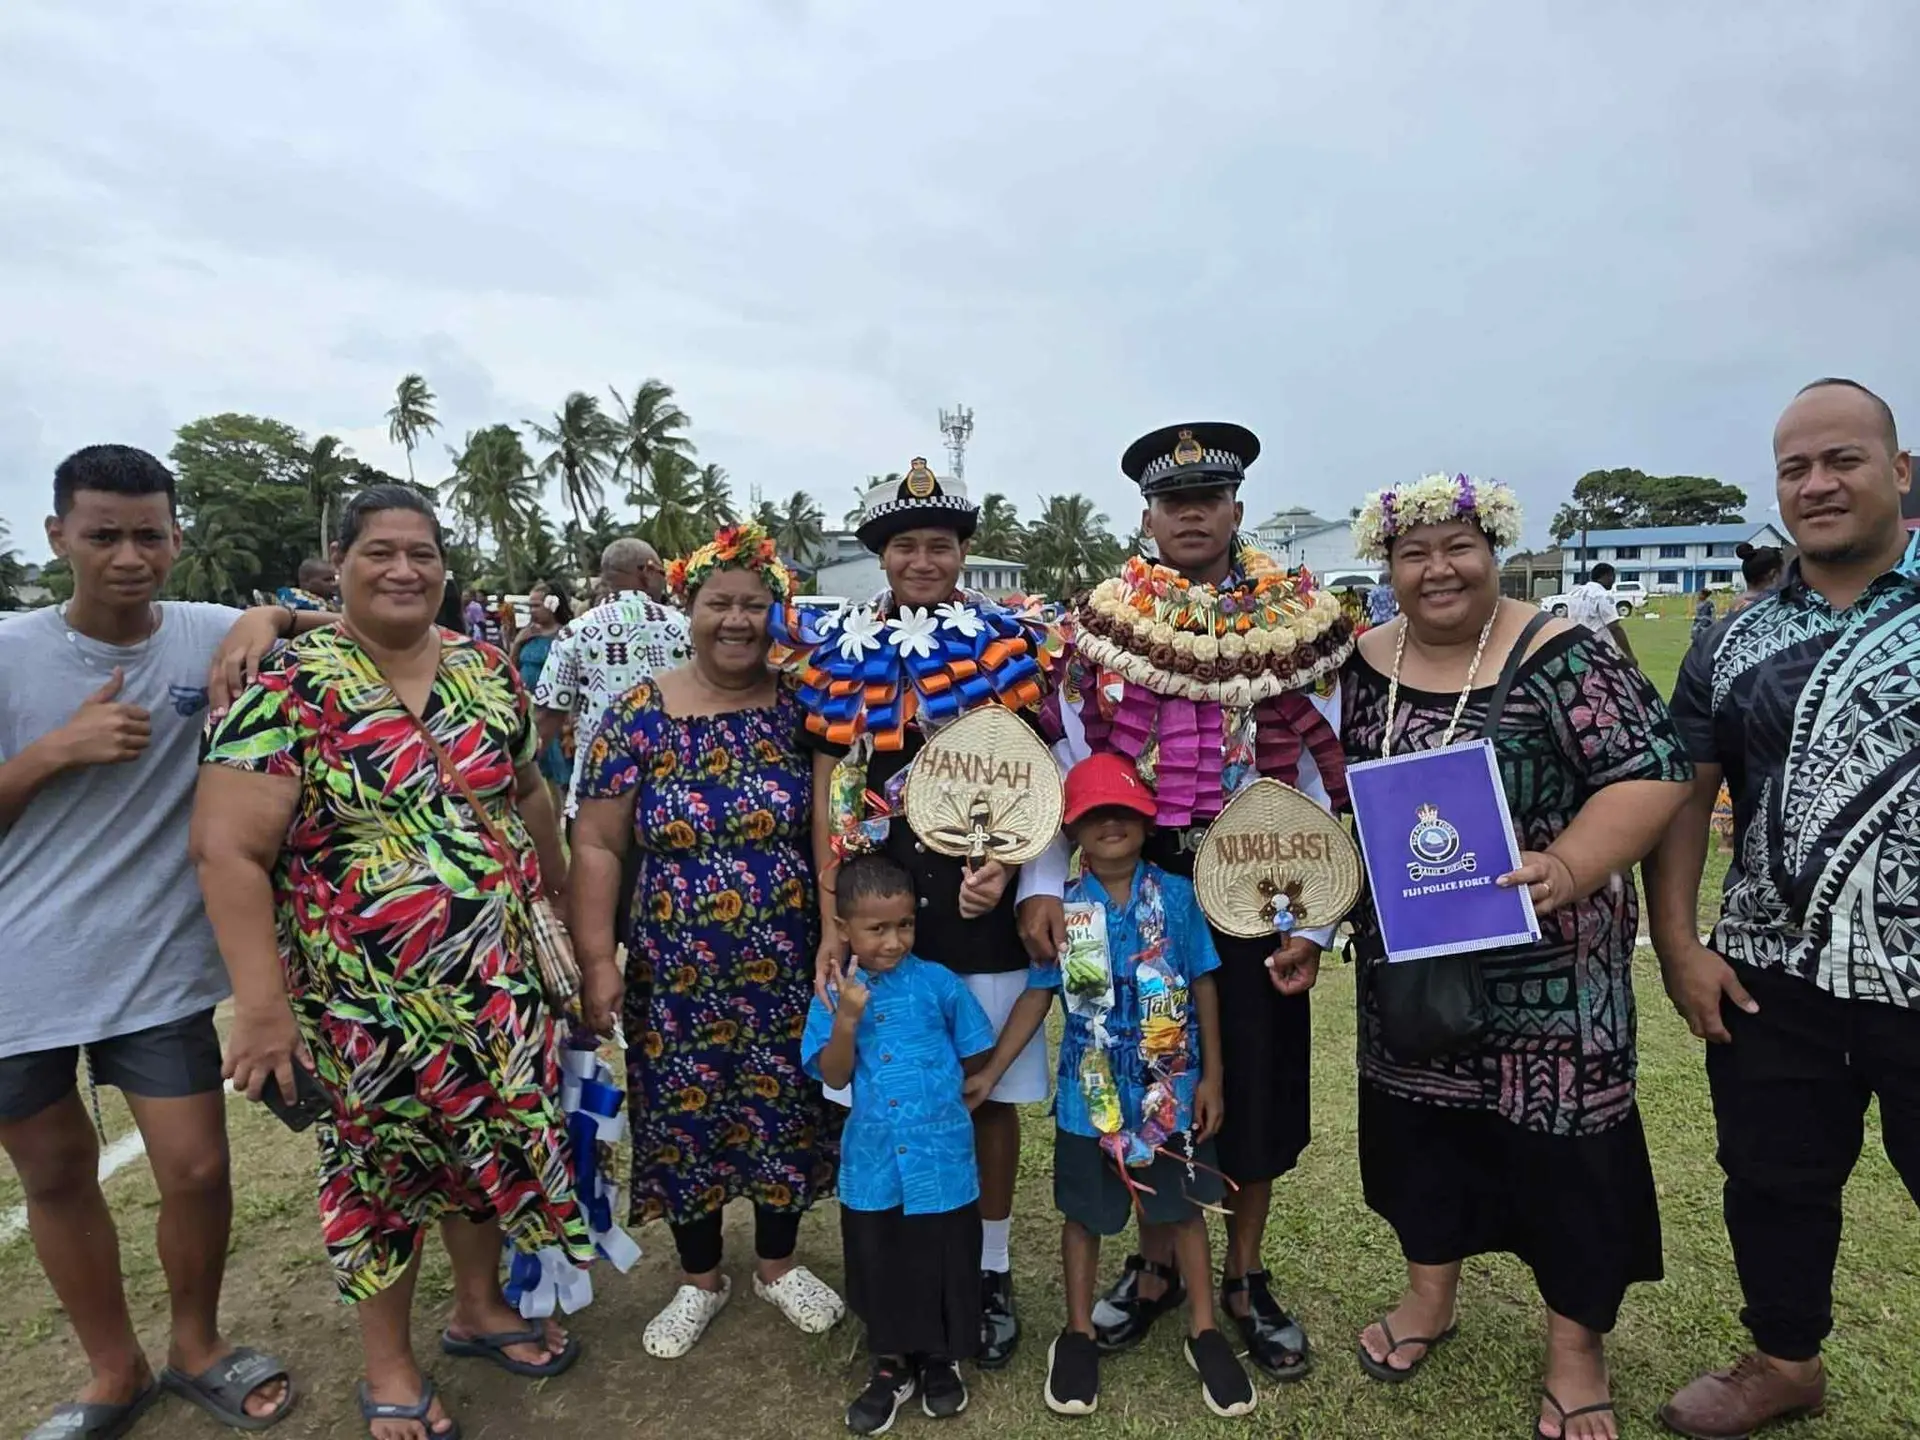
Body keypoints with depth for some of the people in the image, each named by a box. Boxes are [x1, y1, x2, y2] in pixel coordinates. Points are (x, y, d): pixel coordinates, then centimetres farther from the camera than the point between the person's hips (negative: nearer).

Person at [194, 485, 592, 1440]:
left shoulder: (487, 672, 3)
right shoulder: (288, 690, -13)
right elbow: (228, 850, -16)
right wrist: (262, 1004, -19)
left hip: (497, 985, 5)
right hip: (367, 1000, -4)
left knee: (492, 1144, 18)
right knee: (380, 1166, 14)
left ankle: (481, 1308, 44)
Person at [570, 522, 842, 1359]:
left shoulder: (801, 708, -3)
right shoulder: (639, 714, -4)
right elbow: (597, 844, -3)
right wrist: (596, 960, -8)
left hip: (788, 973, 1)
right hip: (673, 978, 0)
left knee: (786, 1116, 14)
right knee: (682, 1123, 13)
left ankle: (779, 1265, 40)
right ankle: (700, 1280, 39)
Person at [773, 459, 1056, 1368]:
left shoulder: (1009, 642, 2)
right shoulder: (837, 649, 4)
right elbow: (830, 791, 2)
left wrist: (1002, 866, -19)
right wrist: (832, 923, -3)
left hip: (980, 894, 0)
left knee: (989, 1091, 11)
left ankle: (991, 1269, 31)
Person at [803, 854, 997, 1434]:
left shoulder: (940, 983, -9)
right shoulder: (834, 995, -5)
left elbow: (976, 1057, 2)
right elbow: (834, 1076, -8)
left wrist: (934, 1080, -2)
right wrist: (846, 1021, -21)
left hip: (942, 1160, -1)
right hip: (872, 1165, 1)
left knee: (945, 1265, 15)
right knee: (879, 1268, 17)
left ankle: (941, 1360, 39)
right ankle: (891, 1365, 39)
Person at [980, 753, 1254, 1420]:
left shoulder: (1176, 895, -8)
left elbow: (1202, 985, -1)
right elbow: (1038, 995, -2)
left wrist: (1212, 1076, -1)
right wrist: (990, 1071, -4)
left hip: (1173, 1090, 0)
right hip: (1091, 1095, 0)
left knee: (1184, 1208, 15)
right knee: (1084, 1213, 15)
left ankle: (1204, 1333, 35)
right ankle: (1077, 1334, 34)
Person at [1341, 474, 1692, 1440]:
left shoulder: (1560, 658, -13)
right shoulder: (1365, 663, 2)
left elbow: (1652, 774, -17)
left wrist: (1566, 868, -31)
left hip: (1545, 965, -4)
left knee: (1558, 1138, 5)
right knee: (1418, 1118, 16)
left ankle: (1577, 1345, 28)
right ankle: (1431, 1291, 39)